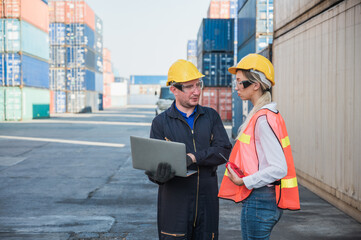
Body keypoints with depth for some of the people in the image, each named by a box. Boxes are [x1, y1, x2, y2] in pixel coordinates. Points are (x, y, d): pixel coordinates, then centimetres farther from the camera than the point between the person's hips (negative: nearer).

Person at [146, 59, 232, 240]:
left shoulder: (211, 116, 8)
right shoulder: (161, 122, 2)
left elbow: (225, 151, -4)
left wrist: (193, 157, -18)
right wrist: (160, 175, -26)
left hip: (207, 204, 2)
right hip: (175, 204, -2)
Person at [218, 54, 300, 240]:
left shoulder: (263, 119, -19)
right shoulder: (264, 114, 12)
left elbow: (279, 169, -23)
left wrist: (244, 182, -17)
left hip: (258, 201, -10)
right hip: (268, 199, 10)